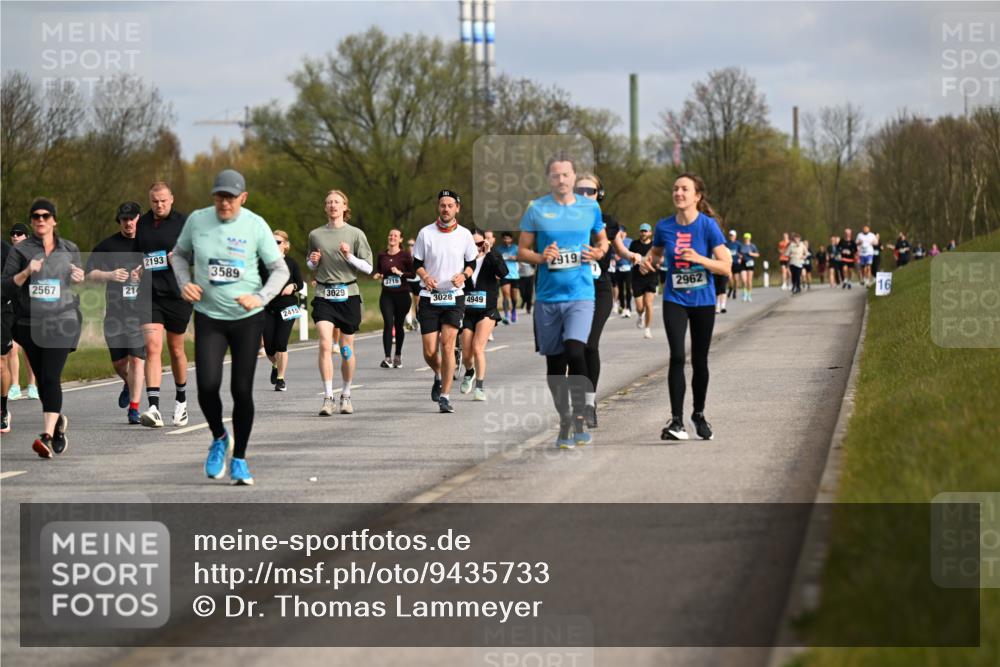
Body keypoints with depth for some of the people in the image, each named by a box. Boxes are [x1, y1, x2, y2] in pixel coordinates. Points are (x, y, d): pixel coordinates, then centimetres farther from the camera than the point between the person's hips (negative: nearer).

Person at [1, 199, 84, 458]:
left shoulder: (70, 249, 9)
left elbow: (80, 281, 22)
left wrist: (80, 278, -2)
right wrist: (25, 273, -18)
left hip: (62, 322, -2)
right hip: (29, 323, 2)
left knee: (50, 377, -15)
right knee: (42, 379, 11)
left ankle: (47, 436, -23)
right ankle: (58, 421, 37)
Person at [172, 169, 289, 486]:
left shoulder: (256, 225, -7)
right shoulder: (197, 220, -3)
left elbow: (280, 269, -3)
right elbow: (180, 254, 14)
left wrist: (261, 297, -20)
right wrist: (184, 283, -5)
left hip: (247, 318, -1)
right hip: (208, 317, 1)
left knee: (242, 390, 0)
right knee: (207, 386, -14)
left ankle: (239, 459, 17)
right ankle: (219, 438, 16)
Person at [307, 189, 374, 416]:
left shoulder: (356, 234, 2)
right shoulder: (315, 235, 9)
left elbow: (368, 267, 1)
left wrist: (349, 256, -14)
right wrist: (313, 261, 0)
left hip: (348, 295, 0)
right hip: (324, 296, 1)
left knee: (347, 348, 6)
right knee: (325, 344, -15)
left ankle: (346, 397, 22)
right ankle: (328, 398, -16)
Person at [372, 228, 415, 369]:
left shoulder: (405, 255, -2)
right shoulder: (382, 255, 7)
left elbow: (413, 273, -5)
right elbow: (378, 271, 20)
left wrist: (400, 273, -19)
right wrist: (377, 276, -2)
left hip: (402, 294, -2)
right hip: (386, 295, 2)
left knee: (399, 325, 7)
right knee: (388, 324, -11)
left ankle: (398, 356, 22)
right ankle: (387, 358, -15)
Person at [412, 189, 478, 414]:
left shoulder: (464, 234, 3)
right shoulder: (426, 233, 0)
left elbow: (472, 262, 13)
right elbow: (416, 263, 7)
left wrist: (463, 275, -9)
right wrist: (425, 277, -14)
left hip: (454, 296, 0)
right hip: (429, 297, 0)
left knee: (447, 344, -13)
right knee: (429, 351, -3)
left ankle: (445, 396, -8)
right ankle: (439, 376, 31)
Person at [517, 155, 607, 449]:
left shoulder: (590, 207, 6)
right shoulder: (536, 209, 3)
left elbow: (602, 240, 20)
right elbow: (522, 250, 7)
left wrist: (598, 252, -3)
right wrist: (540, 257, -13)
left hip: (581, 294, -1)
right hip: (547, 295, 1)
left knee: (575, 350, -22)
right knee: (554, 361, 6)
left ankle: (580, 418, -12)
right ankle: (564, 422, 20)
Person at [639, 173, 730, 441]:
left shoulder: (708, 225, -11)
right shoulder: (664, 226, -3)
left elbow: (726, 266, -12)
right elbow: (656, 252, 17)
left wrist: (699, 258, -27)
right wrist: (649, 261, -6)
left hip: (703, 301, -1)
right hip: (675, 300, 1)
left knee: (699, 361, 10)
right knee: (677, 356, -16)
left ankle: (699, 414, 30)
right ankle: (677, 421, -16)